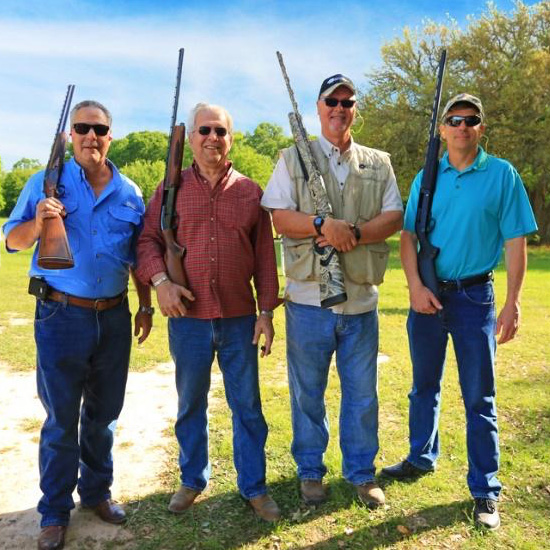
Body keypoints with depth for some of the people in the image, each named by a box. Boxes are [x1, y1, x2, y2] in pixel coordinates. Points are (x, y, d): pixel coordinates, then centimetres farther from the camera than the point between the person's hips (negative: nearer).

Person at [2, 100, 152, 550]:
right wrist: (37, 223, -21)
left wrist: (145, 306, 10)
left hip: (114, 317, 3)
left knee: (104, 415, 14)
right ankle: (55, 513, 22)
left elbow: (140, 256, 13)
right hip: (61, 316, -3)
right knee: (61, 419, 5)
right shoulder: (46, 183, 0)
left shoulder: (130, 193, 8)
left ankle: (97, 492, 34)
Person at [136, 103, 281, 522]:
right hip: (187, 317, 0)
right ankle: (193, 480, 35)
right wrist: (160, 280, -13)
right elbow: (147, 240, 5)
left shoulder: (250, 192, 5)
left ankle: (254, 486, 26)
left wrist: (266, 311, 2)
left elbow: (265, 256, 5)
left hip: (240, 318, 0)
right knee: (190, 404, 15)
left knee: (247, 405, 9)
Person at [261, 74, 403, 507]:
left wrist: (353, 233, -15)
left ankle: (362, 473, 30)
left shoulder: (379, 163, 12)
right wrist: (324, 225, -21)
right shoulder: (294, 159, 5)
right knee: (308, 392, 10)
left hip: (362, 298, 2)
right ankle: (310, 470, 30)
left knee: (362, 394, 12)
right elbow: (281, 219, -5)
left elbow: (394, 217, 2)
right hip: (309, 297, -1)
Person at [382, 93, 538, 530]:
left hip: (474, 296, -3)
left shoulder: (502, 175, -2)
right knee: (424, 386, 16)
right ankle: (422, 458, 36)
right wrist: (415, 286, -10)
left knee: (479, 396, 4)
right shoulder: (427, 178, 5)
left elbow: (515, 241, -4)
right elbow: (408, 235, 3)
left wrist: (513, 303, -10)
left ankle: (486, 491, 19)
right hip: (428, 294, 3)